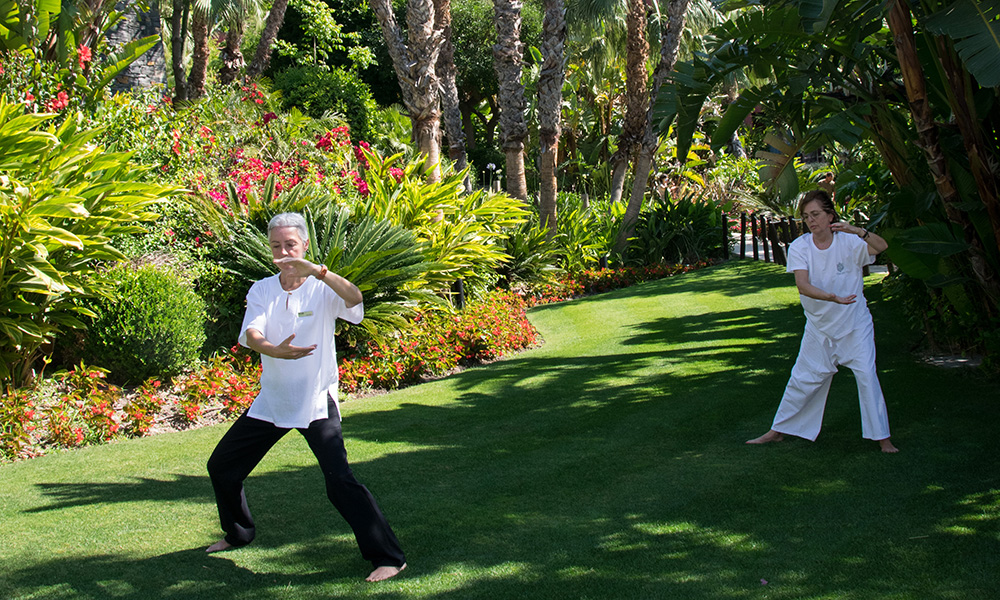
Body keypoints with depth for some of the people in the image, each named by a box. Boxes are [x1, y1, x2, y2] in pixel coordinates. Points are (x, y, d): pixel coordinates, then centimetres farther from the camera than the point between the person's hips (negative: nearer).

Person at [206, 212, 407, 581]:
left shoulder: (323, 289, -9)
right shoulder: (262, 291, 3)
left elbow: (354, 298, -32)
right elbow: (251, 335, -13)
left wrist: (316, 271, -47)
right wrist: (275, 351, -35)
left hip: (316, 403, -6)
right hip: (271, 401, 6)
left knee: (339, 481, -21)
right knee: (222, 466, 16)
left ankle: (388, 557, -12)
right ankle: (239, 533, 42)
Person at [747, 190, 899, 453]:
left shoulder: (848, 242, -13)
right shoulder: (799, 247, -11)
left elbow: (882, 246, -30)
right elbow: (802, 285, -24)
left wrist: (857, 231, -47)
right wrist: (833, 298, -40)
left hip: (855, 325, -2)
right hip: (819, 326, 2)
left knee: (867, 376, -10)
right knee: (803, 379, 10)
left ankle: (882, 437, 2)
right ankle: (778, 431, 24)